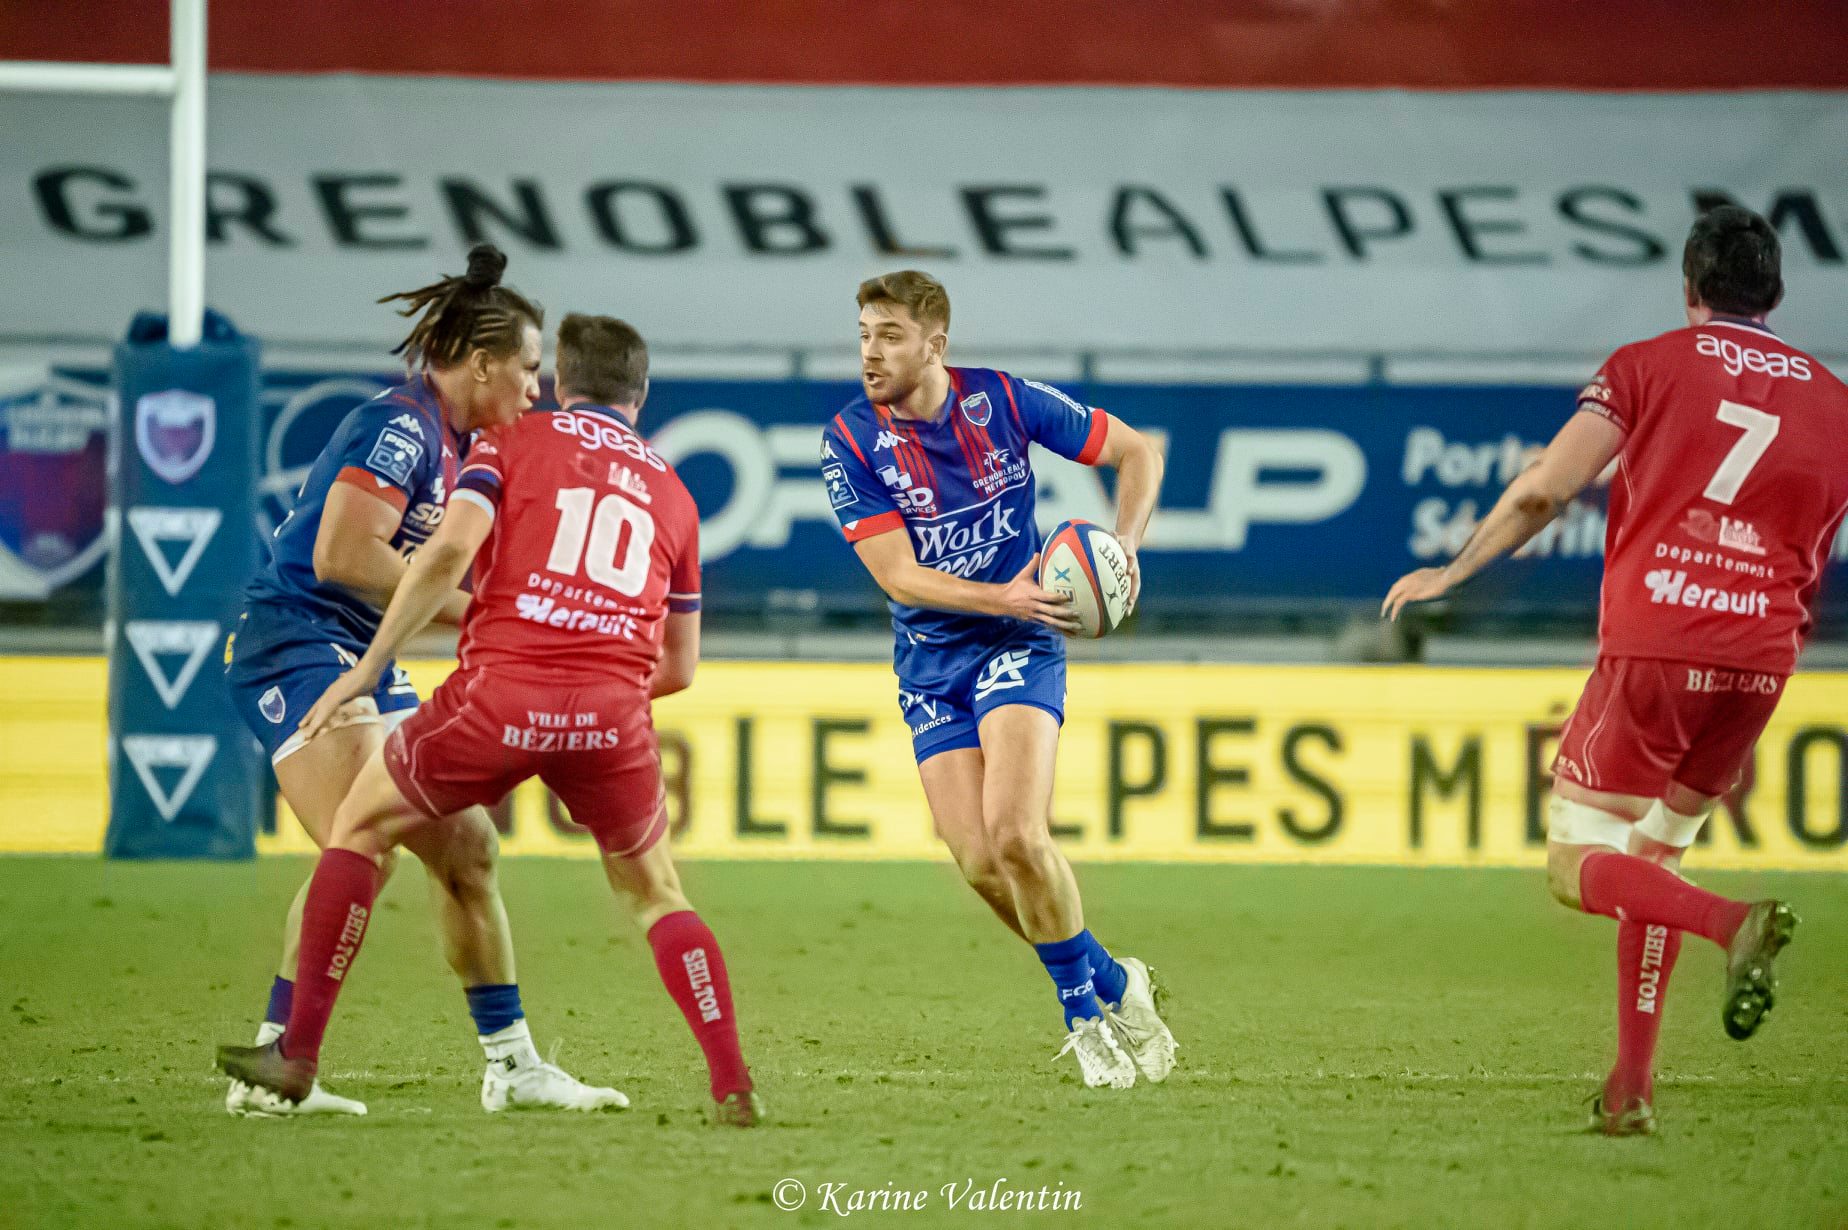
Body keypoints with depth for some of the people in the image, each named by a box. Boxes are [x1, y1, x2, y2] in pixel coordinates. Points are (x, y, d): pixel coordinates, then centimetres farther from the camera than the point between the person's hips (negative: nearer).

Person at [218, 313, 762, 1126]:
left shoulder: (513, 443, 13)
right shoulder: (671, 493, 23)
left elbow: (449, 549, -6)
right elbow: (679, 667, 25)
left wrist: (368, 667, -3)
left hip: (501, 693, -2)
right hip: (613, 713, 2)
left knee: (361, 828, 19)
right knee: (655, 896, 21)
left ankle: (298, 1054, 15)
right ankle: (732, 1085, 6)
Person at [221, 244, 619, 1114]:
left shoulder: (454, 443, 14)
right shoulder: (400, 424, -15)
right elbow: (342, 555, -23)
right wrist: (468, 607, -16)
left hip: (360, 663, 10)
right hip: (294, 645, -10)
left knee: (465, 847, 9)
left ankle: (512, 1065, 16)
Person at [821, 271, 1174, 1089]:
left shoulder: (1003, 402, -8)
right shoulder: (850, 441, -8)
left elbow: (1136, 451, 4)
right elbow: (896, 574, -14)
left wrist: (1124, 544, -13)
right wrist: (1002, 596, -28)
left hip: (1018, 646, -2)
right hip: (929, 660, 2)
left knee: (1014, 834, -21)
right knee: (980, 864, -8)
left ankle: (1082, 1003, -2)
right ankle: (1109, 984, 14)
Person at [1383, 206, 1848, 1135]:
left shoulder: (1648, 367, 4)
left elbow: (1543, 491, -4)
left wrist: (1451, 573, 7)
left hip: (1653, 649, -4)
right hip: (1760, 664, 4)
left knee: (1578, 867, 3)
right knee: (1651, 851, 19)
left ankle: (1735, 924, -25)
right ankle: (1631, 1086, 12)